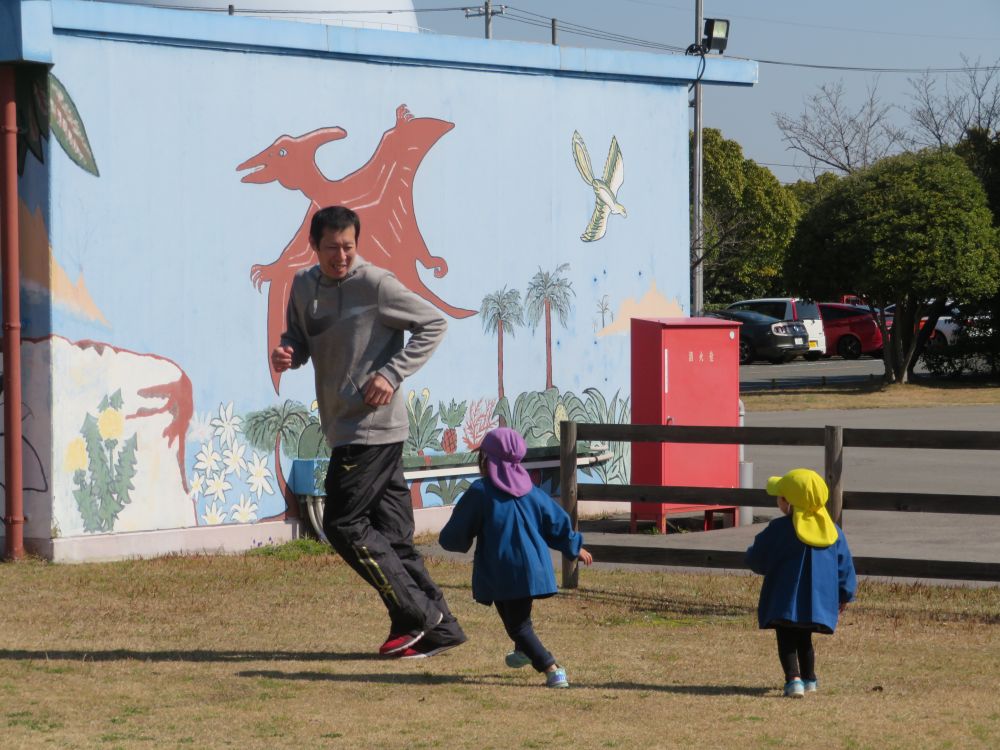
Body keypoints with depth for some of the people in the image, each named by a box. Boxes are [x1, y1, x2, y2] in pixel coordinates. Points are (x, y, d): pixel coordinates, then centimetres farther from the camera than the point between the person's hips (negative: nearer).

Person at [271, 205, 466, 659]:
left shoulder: (375, 285, -12)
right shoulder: (304, 286, 10)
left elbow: (433, 324, -7)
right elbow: (300, 337, 21)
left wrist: (391, 375, -14)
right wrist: (286, 352, -3)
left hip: (373, 428, -8)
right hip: (344, 429, 8)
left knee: (344, 524, -9)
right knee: (391, 532, 8)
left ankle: (416, 613, -2)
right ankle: (437, 628, 12)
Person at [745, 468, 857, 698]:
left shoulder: (779, 529, -10)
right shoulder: (833, 531, 4)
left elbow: (756, 560, -3)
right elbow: (845, 566, 10)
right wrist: (845, 596, 21)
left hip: (785, 601, -5)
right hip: (818, 600, 5)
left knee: (786, 640, -1)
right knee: (804, 639, 21)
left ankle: (793, 679, -19)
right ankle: (809, 679, 31)